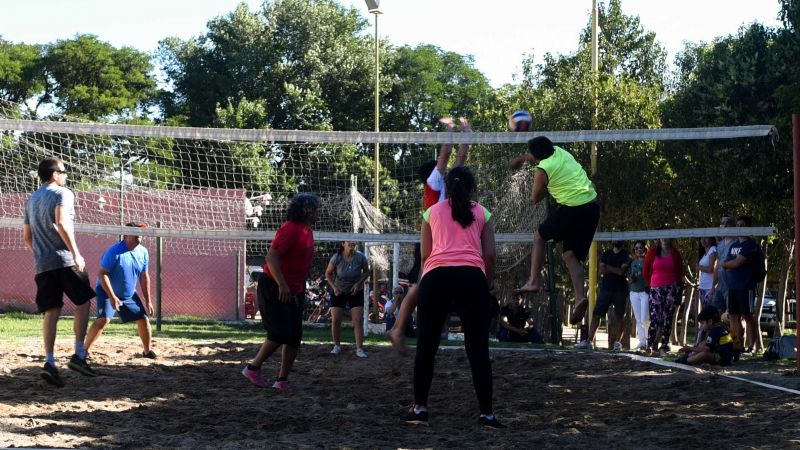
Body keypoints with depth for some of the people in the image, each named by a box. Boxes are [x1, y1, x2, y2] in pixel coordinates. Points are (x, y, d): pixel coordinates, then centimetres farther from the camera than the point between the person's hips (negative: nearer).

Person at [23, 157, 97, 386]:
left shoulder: (31, 200, 19)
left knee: (51, 311, 4)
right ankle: (78, 355, -2)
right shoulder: (62, 193, -3)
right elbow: (61, 224, -19)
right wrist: (76, 254, -20)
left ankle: (49, 362, -8)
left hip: (42, 264, 6)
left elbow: (26, 237, 20)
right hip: (64, 260, -6)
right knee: (83, 303, 6)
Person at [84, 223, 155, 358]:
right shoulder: (114, 251, -22)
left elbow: (144, 277, 7)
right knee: (103, 319, -25)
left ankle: (147, 351, 24)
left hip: (129, 295, 6)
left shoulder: (143, 252, -3)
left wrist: (148, 301, 5)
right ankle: (84, 351, -17)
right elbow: (102, 274, -23)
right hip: (107, 292, -6)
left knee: (144, 320, 3)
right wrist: (112, 297, -28)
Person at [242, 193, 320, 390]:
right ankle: (253, 368, 0)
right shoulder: (289, 229, -16)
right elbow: (271, 257, -24)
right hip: (274, 289, -9)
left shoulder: (307, 231, 13)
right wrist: (282, 285, -31)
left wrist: (302, 291, 21)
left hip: (293, 292, 9)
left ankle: (282, 380, 8)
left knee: (294, 337, 4)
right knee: (280, 333, -15)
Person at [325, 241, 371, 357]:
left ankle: (359, 349, -7)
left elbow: (366, 272, -1)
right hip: (339, 292, 0)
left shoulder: (361, 257, -18)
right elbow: (328, 274, -5)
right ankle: (337, 346, 16)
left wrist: (358, 283, -16)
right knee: (335, 320, -3)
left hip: (356, 292, 0)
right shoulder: (336, 258, -20)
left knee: (358, 320, -9)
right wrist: (334, 287, -18)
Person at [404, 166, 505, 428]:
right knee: (478, 348, 4)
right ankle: (486, 413, 2)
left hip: (436, 277, 0)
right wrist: (488, 283, 24)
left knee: (426, 346, 11)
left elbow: (425, 254, 14)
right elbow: (489, 255, 11)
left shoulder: (432, 212, 19)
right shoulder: (482, 214, 18)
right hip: (472, 277, 0)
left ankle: (419, 408, 9)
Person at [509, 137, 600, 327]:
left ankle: (533, 281, 11)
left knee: (539, 237, 16)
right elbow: (542, 152, 38)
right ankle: (580, 297, -5)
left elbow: (535, 199, 5)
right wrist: (521, 159, 51)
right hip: (593, 207, 7)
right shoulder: (560, 152, 13)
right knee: (571, 254, 12)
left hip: (573, 208, -7)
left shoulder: (542, 170, -8)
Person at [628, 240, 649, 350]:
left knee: (644, 319, -12)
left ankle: (649, 339, 2)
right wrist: (630, 279, 1)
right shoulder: (632, 262, 14)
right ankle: (642, 342, 9)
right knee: (638, 319, 5)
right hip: (634, 292, 5)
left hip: (645, 292, -5)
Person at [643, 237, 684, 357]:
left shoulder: (675, 254, 8)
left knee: (667, 319, -1)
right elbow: (646, 270, 11)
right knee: (655, 317, -10)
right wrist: (651, 284, 10)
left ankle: (663, 348, 1)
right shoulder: (653, 251, 6)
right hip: (656, 289, -1)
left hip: (671, 289, 1)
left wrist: (678, 286, 10)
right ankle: (650, 345, -4)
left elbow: (680, 272, 14)